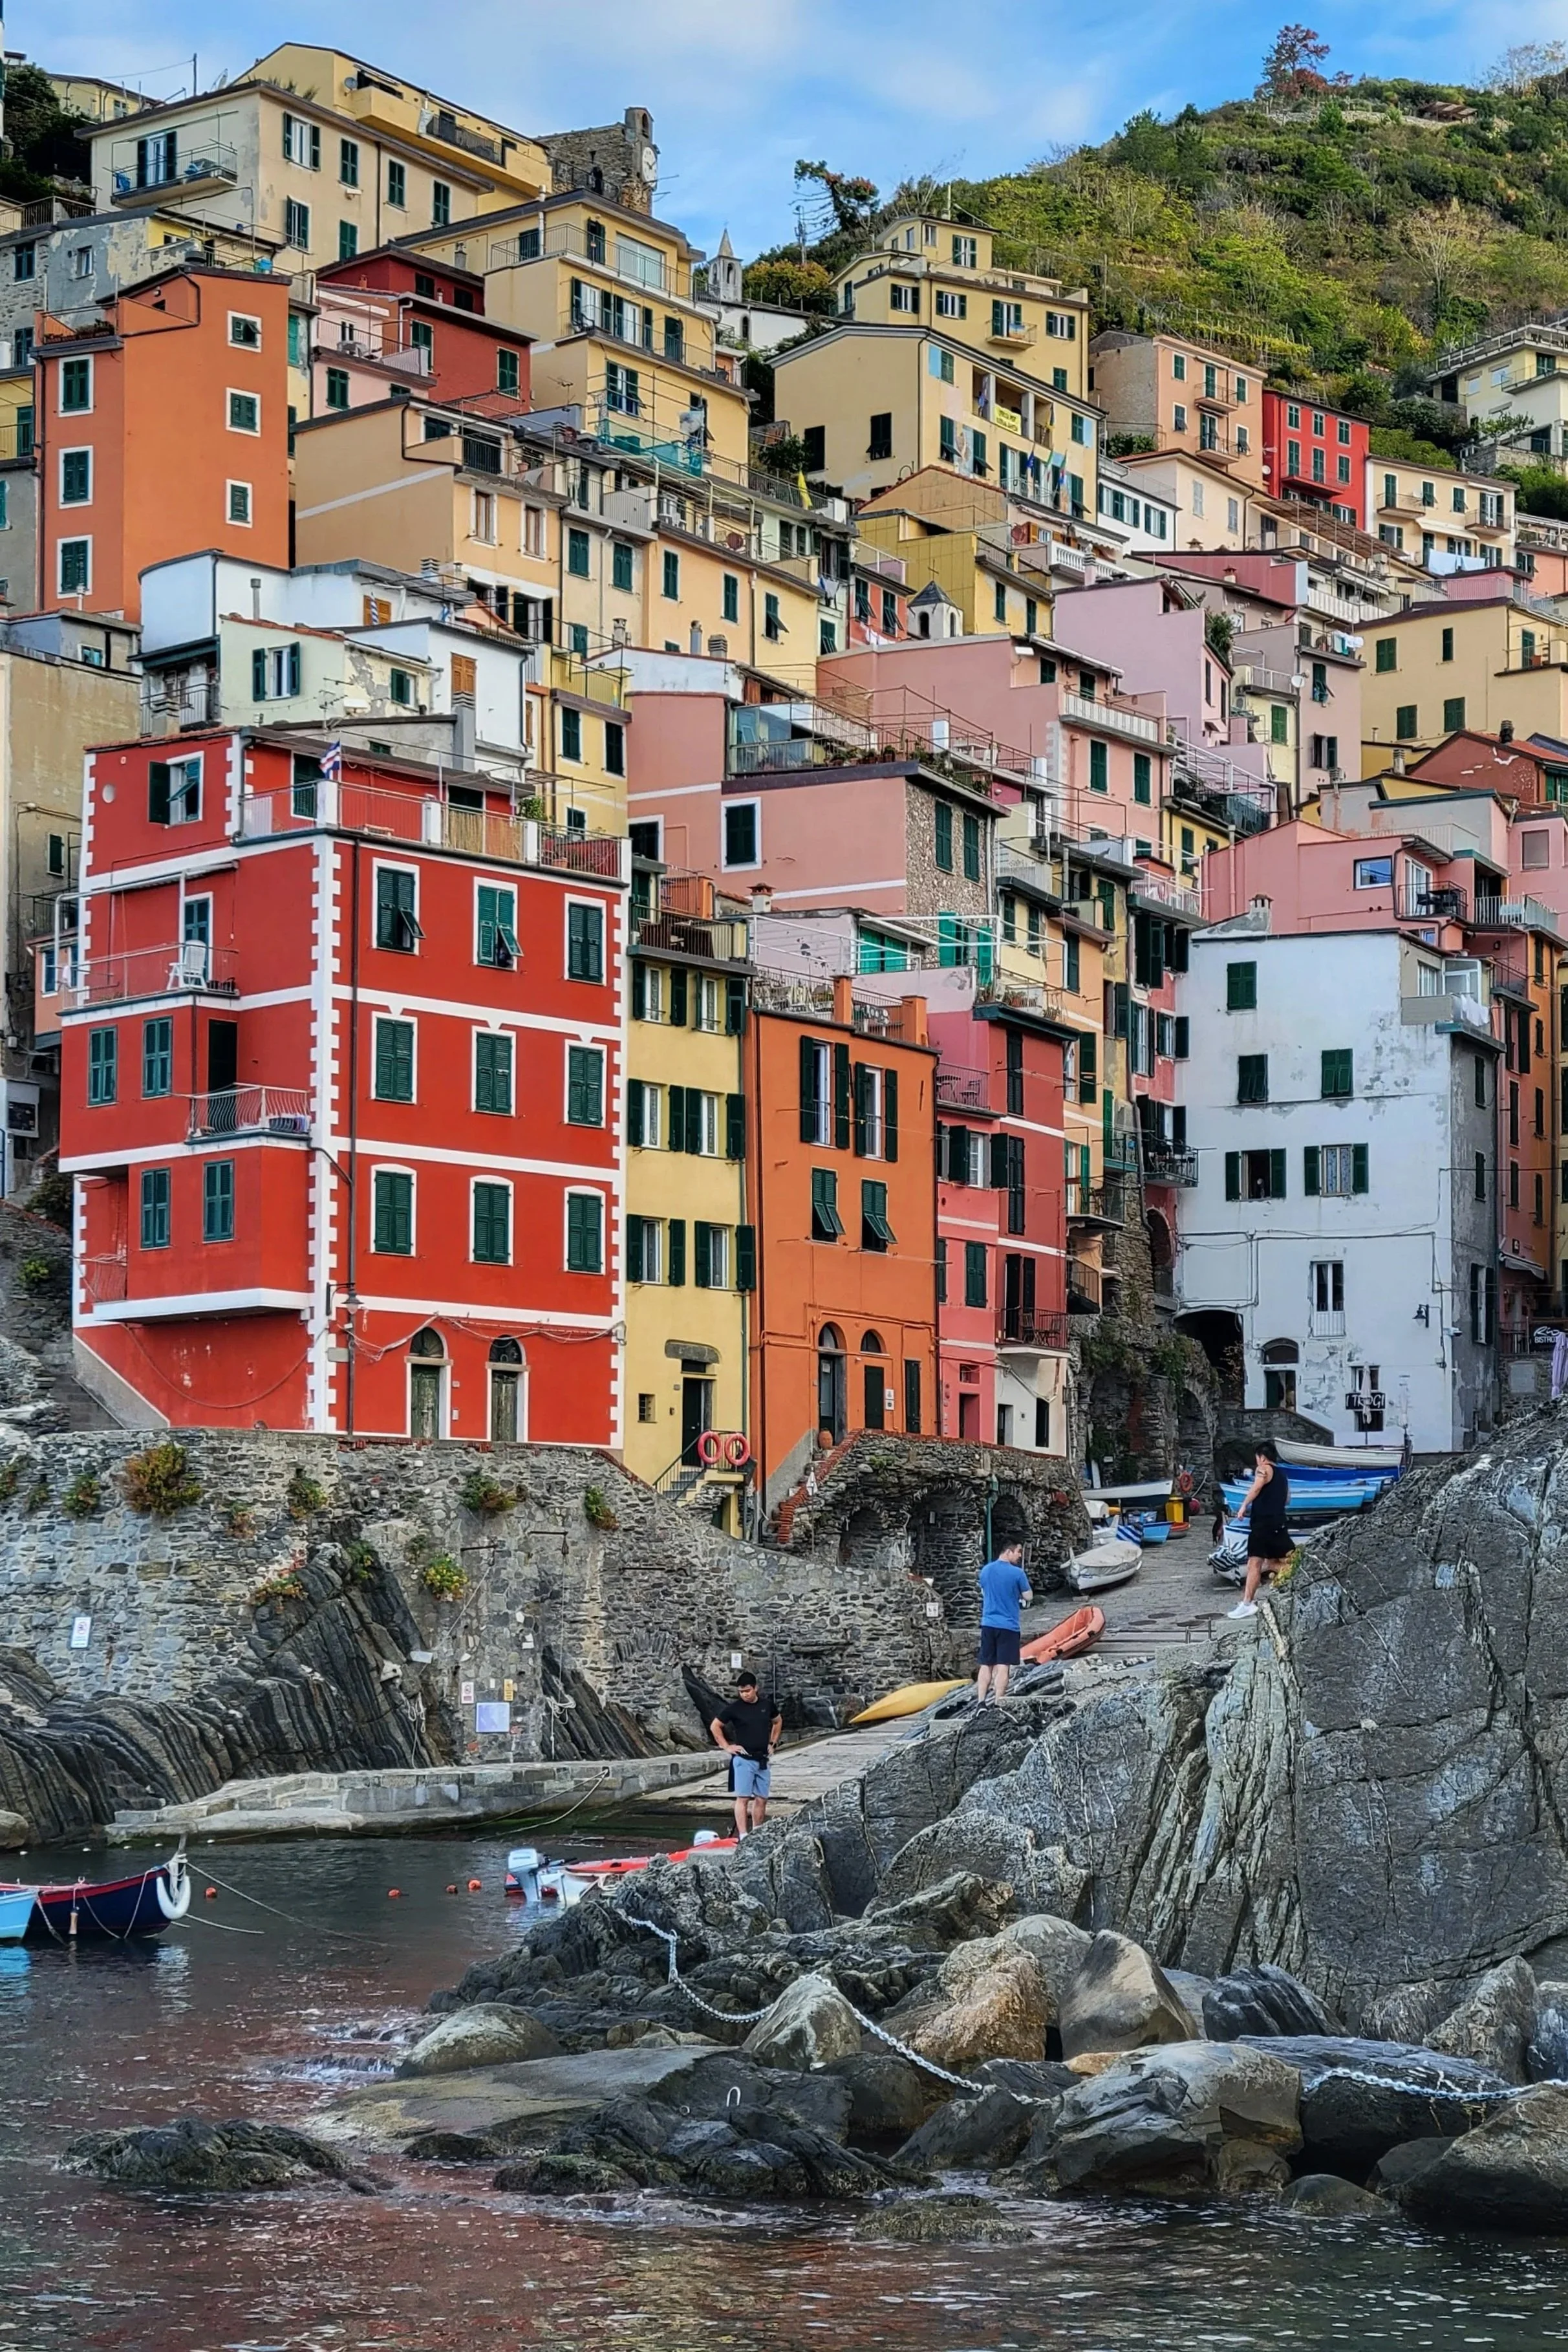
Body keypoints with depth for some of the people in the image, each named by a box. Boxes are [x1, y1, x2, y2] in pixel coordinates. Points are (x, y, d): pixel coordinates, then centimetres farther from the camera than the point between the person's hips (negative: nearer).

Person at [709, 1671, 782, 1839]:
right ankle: (743, 1837, -13)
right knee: (743, 1798, -9)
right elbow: (715, 1726, 2)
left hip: (763, 1760, 5)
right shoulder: (735, 1708, -6)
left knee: (762, 1799, 8)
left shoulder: (767, 1705, 5)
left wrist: (773, 1743, 15)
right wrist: (727, 1747, -4)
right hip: (744, 1759, -5)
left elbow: (778, 1722, 25)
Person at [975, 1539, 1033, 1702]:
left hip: (988, 1624, 5)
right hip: (1009, 1626, -5)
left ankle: (981, 1703, 4)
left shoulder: (985, 1570, 6)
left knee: (986, 1666, 9)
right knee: (1003, 1667, -4)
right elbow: (1028, 1597, -2)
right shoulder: (1017, 1573, -11)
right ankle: (997, 1706, -7)